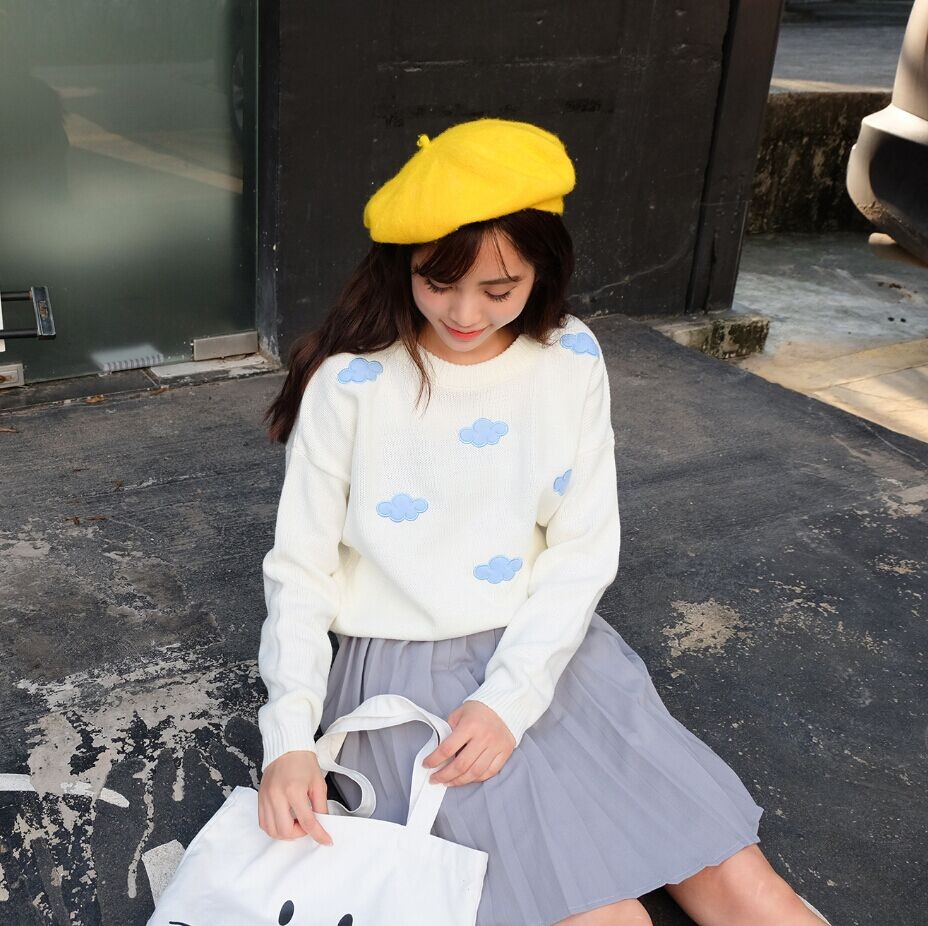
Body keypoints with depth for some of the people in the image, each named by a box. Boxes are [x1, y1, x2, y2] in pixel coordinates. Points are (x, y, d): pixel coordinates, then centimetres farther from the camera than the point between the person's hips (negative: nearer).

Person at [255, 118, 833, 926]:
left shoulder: (571, 361, -3)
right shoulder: (348, 384, -12)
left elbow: (583, 553, -2)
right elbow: (299, 570, -6)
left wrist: (508, 700, -14)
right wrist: (290, 736, -18)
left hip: (546, 648, 3)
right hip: (405, 669, -2)